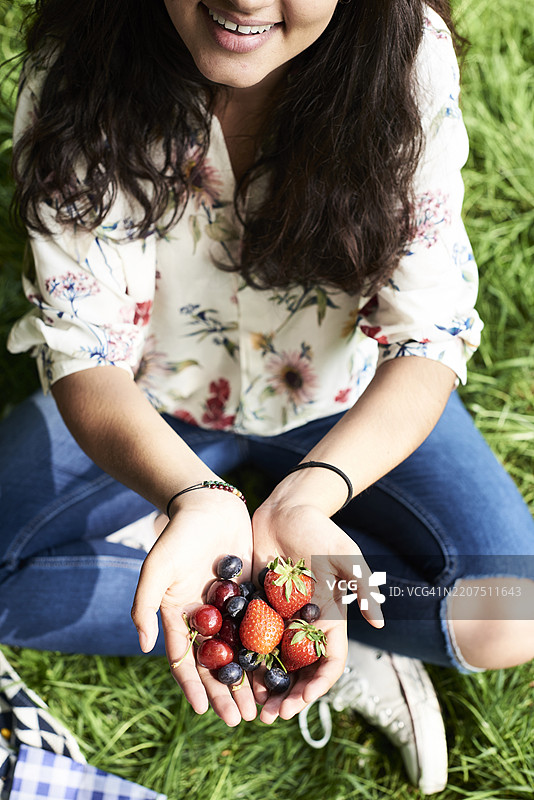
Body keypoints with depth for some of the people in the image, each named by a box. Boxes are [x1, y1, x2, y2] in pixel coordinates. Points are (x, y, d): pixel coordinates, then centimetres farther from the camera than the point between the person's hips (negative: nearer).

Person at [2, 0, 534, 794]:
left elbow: (431, 331, -24)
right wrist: (191, 496, -45)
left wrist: (310, 495, -42)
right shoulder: (76, 71, -24)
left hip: (347, 400, 0)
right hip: (152, 401, 1)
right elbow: (84, 349, -24)